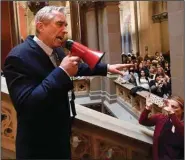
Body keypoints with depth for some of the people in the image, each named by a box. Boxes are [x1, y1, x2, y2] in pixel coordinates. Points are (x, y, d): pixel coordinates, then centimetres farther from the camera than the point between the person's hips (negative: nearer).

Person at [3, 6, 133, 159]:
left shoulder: (57, 50, 1)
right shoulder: (19, 57, -24)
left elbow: (77, 67, 20)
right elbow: (25, 105, -34)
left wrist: (106, 67, 12)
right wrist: (62, 72, -34)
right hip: (39, 142, -8)